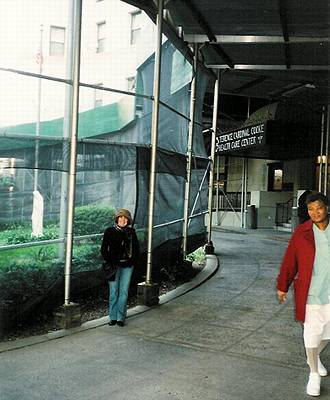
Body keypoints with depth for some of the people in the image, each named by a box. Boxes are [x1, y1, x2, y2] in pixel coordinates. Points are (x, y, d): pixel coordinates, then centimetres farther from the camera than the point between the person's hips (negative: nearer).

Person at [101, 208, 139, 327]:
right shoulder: (109, 231, 3)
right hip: (113, 265, -1)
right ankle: (113, 317, 10)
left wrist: (133, 261, 0)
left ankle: (121, 317, 9)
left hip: (127, 266, 2)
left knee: (124, 292, 1)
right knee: (113, 292, 0)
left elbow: (136, 249, 13)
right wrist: (109, 261, -7)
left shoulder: (131, 232, 9)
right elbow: (104, 249, 3)